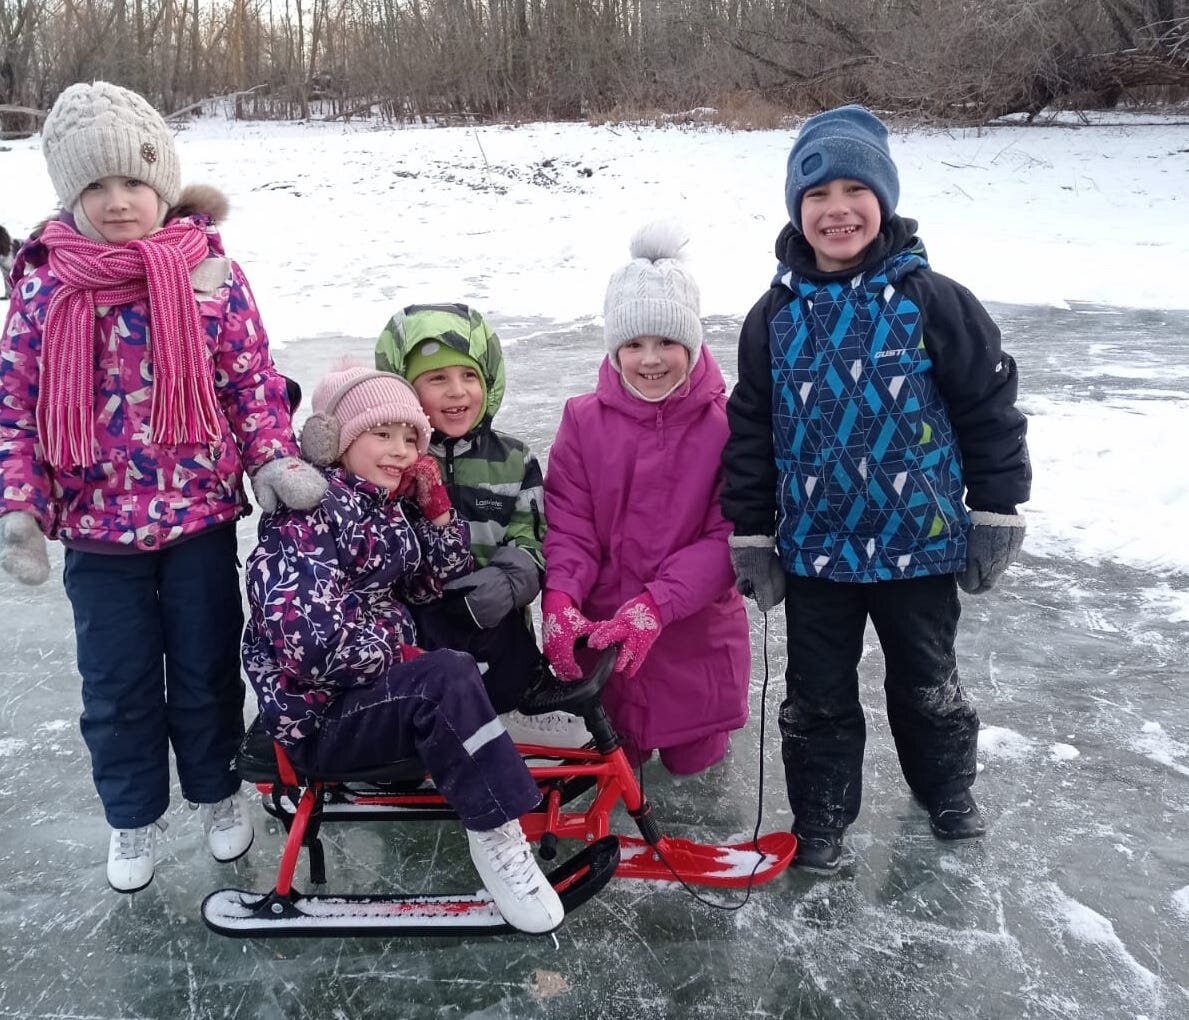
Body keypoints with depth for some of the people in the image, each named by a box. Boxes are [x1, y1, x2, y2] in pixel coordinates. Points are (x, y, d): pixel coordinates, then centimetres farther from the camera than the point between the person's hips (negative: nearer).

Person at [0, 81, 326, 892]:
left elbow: (254, 379, -1)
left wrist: (274, 459, -15)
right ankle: (133, 814, 35)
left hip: (200, 515, 0)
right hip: (97, 527, 1)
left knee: (206, 668, 16)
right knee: (117, 683, 14)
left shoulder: (212, 273, -6)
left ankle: (218, 789, 39)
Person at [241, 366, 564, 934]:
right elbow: (310, 641, -27)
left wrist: (437, 511, -2)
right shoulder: (307, 513, -17)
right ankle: (496, 834, -18)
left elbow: (435, 587, 10)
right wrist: (395, 654, -15)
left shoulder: (392, 508, 9)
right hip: (318, 715, -9)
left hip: (379, 685, 9)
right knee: (448, 679, -27)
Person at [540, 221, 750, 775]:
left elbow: (729, 536, -16)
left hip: (699, 635, -1)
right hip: (604, 634, 1)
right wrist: (560, 599, -27)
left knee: (693, 759, 18)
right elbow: (568, 526, -9)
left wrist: (656, 605, -27)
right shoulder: (584, 421, -8)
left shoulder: (726, 424, -14)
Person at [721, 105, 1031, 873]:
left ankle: (947, 788, 45)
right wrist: (751, 536, 2)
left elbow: (991, 406, -5)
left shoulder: (932, 301, -11)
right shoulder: (776, 315, -3)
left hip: (920, 541, -1)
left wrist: (996, 514, -3)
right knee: (819, 693, 14)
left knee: (927, 681, 20)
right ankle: (821, 813, 34)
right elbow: (751, 430, 2)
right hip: (815, 548, 1)